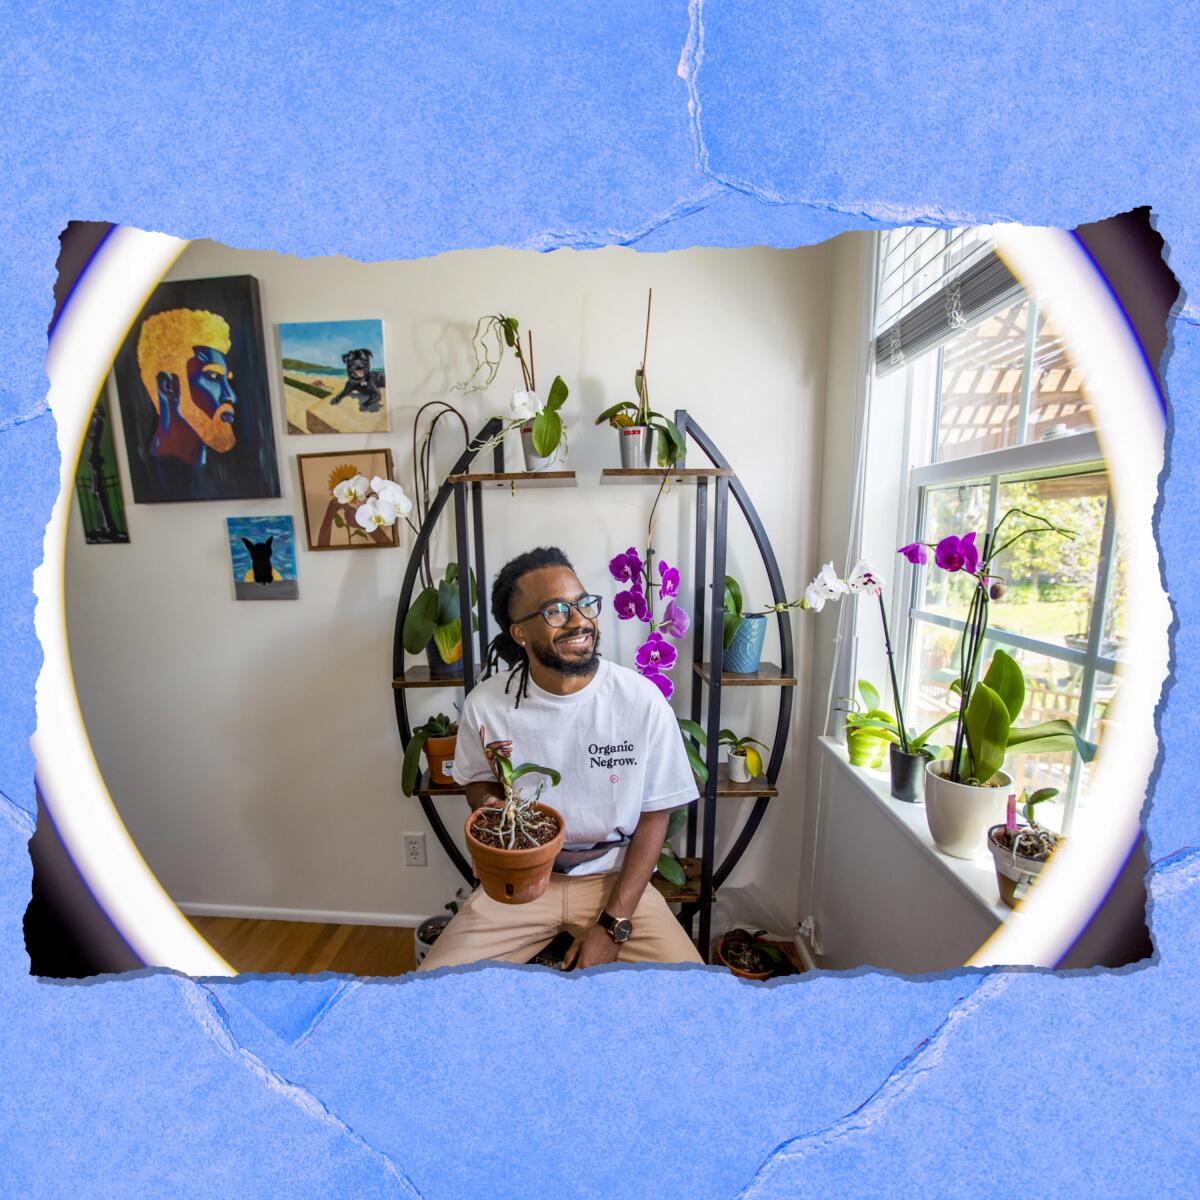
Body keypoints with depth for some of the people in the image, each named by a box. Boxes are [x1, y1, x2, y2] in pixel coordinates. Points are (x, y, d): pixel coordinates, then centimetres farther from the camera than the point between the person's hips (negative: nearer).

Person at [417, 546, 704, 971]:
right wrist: (490, 803, -17)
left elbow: (654, 816, -8)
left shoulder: (643, 700, -17)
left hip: (614, 876, 0)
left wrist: (613, 925, -10)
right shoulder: (485, 703, -13)